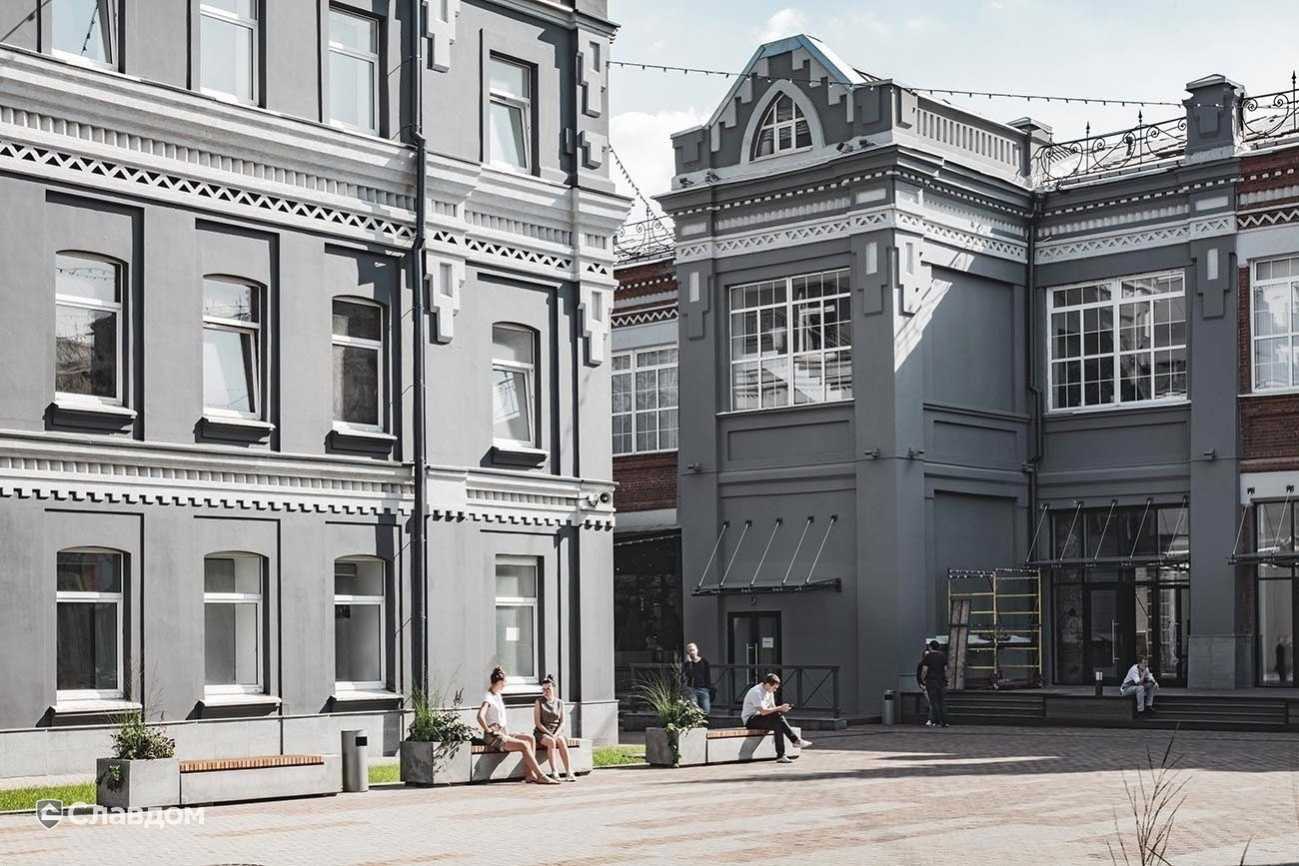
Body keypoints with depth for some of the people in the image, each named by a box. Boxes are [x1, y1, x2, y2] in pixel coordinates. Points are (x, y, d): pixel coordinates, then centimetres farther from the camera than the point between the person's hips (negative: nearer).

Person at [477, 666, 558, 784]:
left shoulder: (497, 695, 17)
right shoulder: (488, 697, -12)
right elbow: (480, 716, -28)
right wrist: (489, 731, -20)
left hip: (502, 733, 9)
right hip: (493, 738, -9)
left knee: (530, 738, -4)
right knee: (524, 745, -22)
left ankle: (529, 774, -11)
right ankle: (541, 776, -20)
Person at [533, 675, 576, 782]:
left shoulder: (560, 703, 11)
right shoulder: (539, 702, 3)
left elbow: (562, 722, 6)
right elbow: (537, 722, -4)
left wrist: (556, 734, -13)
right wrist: (549, 734, -15)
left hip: (557, 732, 2)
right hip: (542, 732, -2)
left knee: (561, 741, -32)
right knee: (551, 741, -35)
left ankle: (569, 772, -41)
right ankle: (554, 773, -39)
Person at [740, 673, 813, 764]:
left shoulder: (769, 692, 9)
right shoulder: (756, 692, -20)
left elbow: (772, 708, 11)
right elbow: (763, 712, -27)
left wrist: (782, 709, -11)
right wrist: (779, 708, -25)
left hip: (759, 717, 9)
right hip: (750, 720, -9)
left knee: (778, 725, -21)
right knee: (778, 717, -27)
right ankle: (796, 740, -23)